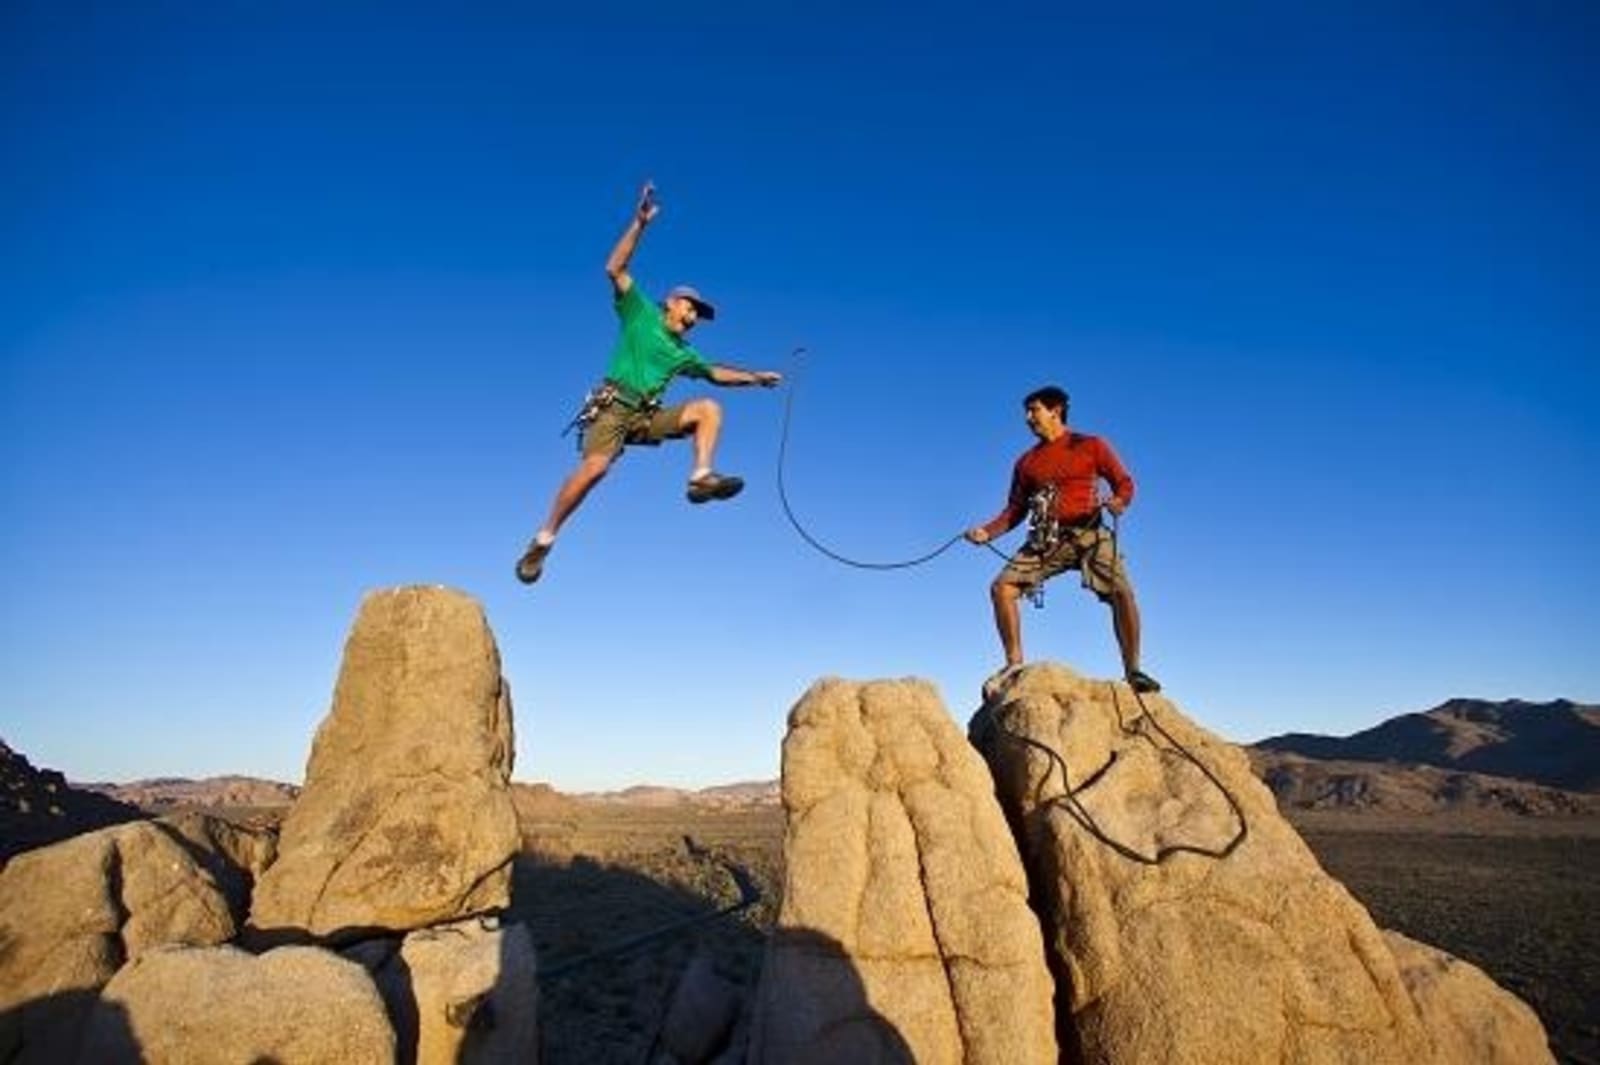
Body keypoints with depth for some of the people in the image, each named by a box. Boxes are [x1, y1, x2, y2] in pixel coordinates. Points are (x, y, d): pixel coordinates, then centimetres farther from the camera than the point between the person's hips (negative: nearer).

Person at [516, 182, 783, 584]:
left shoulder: (683, 353, 25)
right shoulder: (639, 313, 9)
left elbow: (716, 373, 36)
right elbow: (615, 269, -2)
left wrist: (756, 376, 30)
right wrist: (640, 223, -9)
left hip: (648, 418, 6)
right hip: (613, 409, -6)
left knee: (708, 409, -6)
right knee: (594, 467, -29)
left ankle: (701, 477, -21)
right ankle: (542, 542, -23)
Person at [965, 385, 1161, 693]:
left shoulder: (1091, 446, 8)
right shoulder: (1027, 461, 17)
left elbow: (1124, 483, 5)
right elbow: (1016, 509, 16)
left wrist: (1119, 500, -18)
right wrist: (987, 531, 0)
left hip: (1088, 532, -3)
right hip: (1046, 538, 3)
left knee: (1122, 592, -19)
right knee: (1002, 587, -14)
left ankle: (1132, 670, -5)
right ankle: (1014, 663, -6)